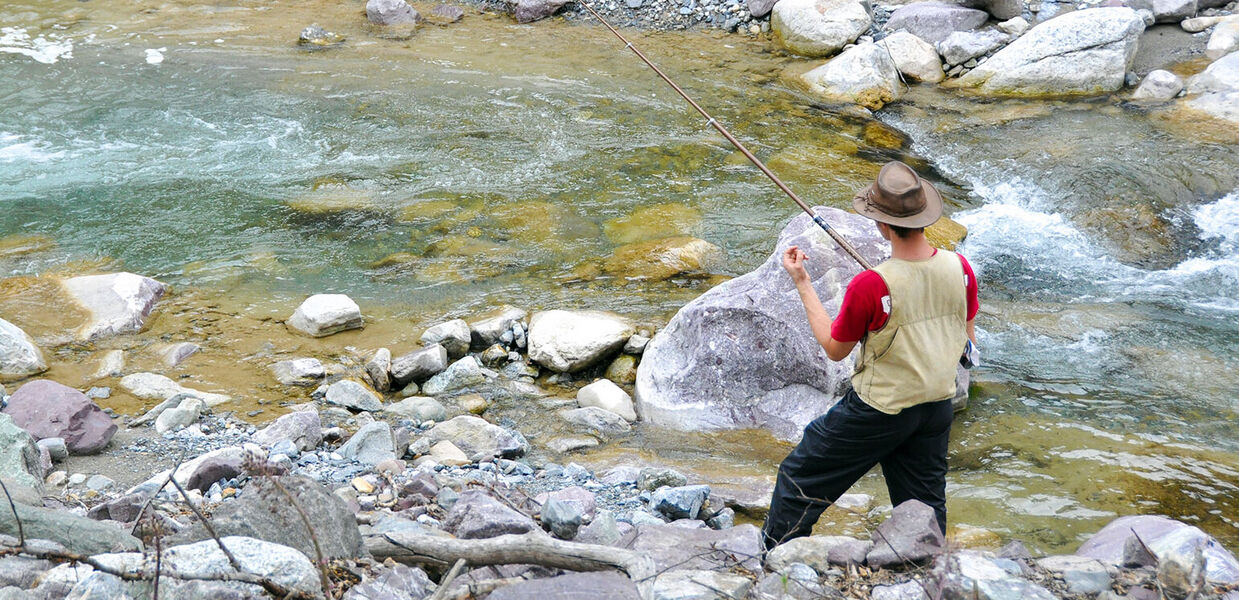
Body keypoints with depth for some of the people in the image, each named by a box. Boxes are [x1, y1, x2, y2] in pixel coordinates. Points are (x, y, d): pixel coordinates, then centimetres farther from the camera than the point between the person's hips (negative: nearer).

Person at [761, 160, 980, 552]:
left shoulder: (870, 286, -27)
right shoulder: (959, 268, -10)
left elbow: (834, 350, -9)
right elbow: (967, 339, 5)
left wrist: (802, 284, -4)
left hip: (879, 409, -5)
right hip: (937, 405, 5)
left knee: (800, 477, 12)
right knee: (925, 502, 20)